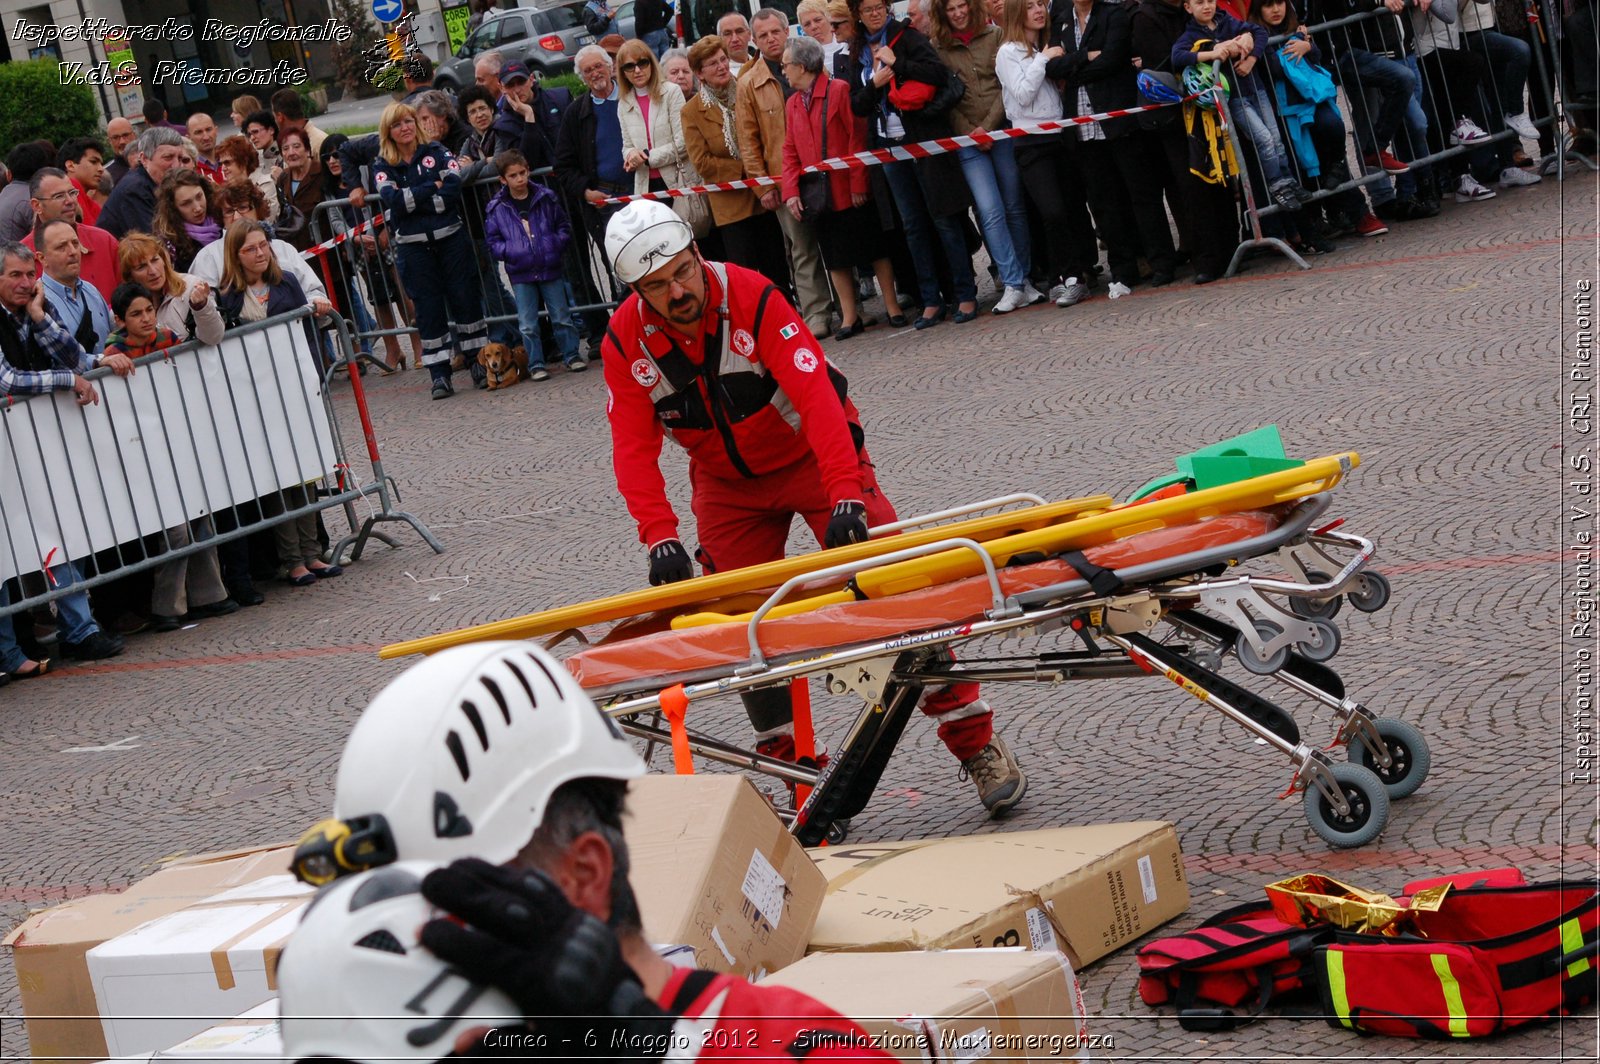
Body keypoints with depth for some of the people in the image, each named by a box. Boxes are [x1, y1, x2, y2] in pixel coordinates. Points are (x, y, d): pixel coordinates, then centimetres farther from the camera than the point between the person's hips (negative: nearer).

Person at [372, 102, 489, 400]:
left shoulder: (437, 152, 4)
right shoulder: (383, 166, 4)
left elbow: (454, 188, -10)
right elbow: (394, 200, -12)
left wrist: (413, 200, -14)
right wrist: (432, 188, -11)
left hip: (451, 237, 0)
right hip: (413, 246, 0)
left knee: (465, 298, 2)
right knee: (428, 306, 0)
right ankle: (439, 374, 2)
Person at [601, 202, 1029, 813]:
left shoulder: (750, 298, -26)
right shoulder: (626, 341, -15)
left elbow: (815, 392, -32)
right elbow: (633, 447, -15)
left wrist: (846, 496, -40)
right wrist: (660, 537, -29)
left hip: (812, 457, -4)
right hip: (726, 482, 4)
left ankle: (976, 744, -4)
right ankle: (788, 767, 12)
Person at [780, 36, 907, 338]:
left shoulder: (839, 91, -11)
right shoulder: (792, 104, 8)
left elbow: (857, 138, -13)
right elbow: (790, 152, 9)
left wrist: (858, 184, -15)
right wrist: (791, 191, -3)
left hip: (852, 193, -6)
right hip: (820, 196, 6)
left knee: (875, 249, 3)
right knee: (836, 257, 9)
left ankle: (893, 307, 12)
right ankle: (849, 317, 15)